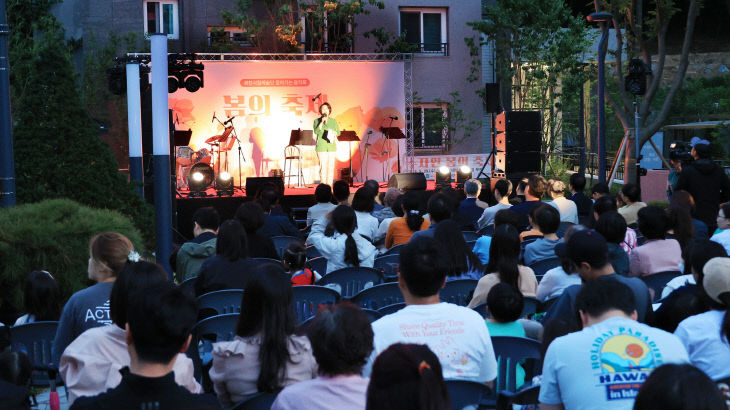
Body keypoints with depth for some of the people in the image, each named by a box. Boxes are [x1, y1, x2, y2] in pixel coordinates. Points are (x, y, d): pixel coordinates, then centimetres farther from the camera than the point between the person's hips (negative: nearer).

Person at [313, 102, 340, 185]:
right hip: (321, 147, -3)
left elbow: (338, 132, 13)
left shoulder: (333, 121, 14)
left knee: (331, 167, -2)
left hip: (332, 146, 3)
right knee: (323, 166, -8)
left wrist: (334, 133, -8)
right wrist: (322, 122, -13)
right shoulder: (317, 121, 7)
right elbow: (316, 131, -8)